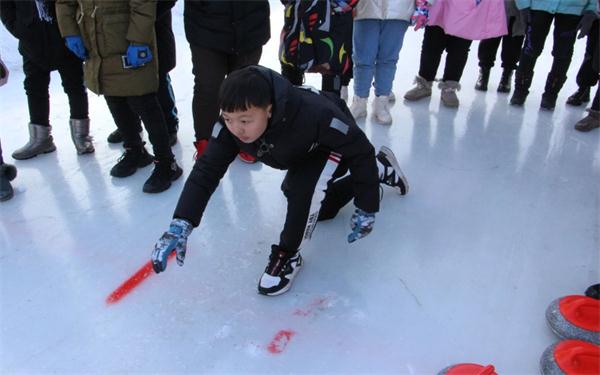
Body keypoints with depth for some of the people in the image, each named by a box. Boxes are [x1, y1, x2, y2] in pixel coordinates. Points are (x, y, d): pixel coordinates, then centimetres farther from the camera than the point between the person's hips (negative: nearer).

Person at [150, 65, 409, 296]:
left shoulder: (314, 114, -45)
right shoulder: (231, 123, -31)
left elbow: (360, 150, -33)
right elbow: (207, 169, -30)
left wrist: (366, 208, -28)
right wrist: (181, 224, -41)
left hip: (334, 145, -6)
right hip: (304, 152, 7)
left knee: (304, 189, -35)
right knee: (320, 210, 23)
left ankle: (288, 255, -8)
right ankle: (380, 170, 42)